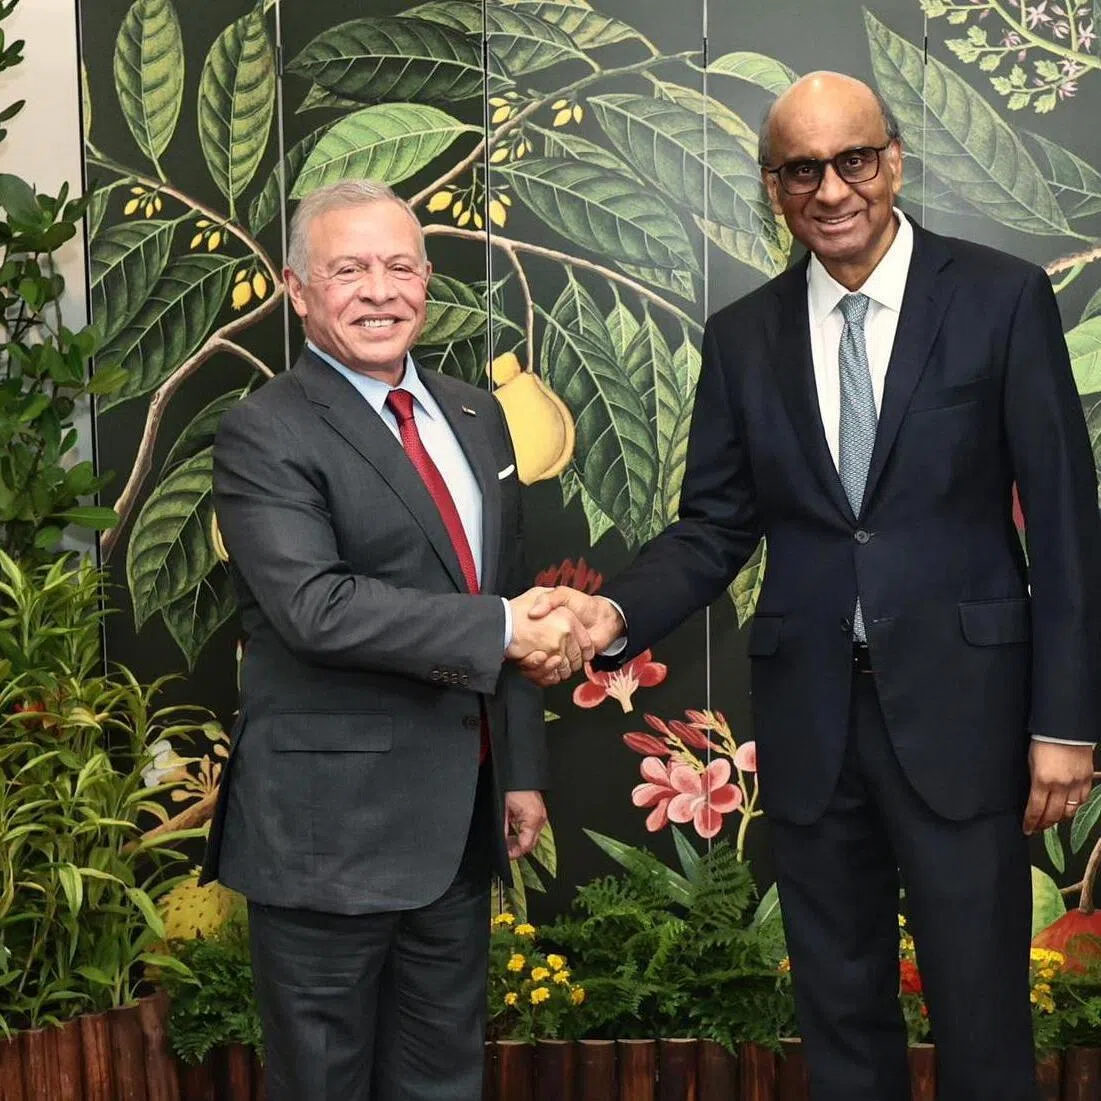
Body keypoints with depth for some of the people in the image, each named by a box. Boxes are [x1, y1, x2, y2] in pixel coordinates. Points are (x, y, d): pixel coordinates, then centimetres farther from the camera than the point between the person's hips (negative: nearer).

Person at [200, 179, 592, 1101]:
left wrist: (521, 768, 13)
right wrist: (502, 629, -22)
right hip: (331, 825, -6)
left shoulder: (475, 416, 11)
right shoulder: (264, 435, -10)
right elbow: (315, 606, -24)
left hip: (461, 818, 6)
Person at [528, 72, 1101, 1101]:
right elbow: (716, 526, 6)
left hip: (958, 707, -3)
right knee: (838, 1014, 16)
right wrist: (618, 613, -13)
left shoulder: (1002, 297, -4)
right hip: (809, 717, 3)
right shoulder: (742, 335, 5)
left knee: (981, 1015, 6)